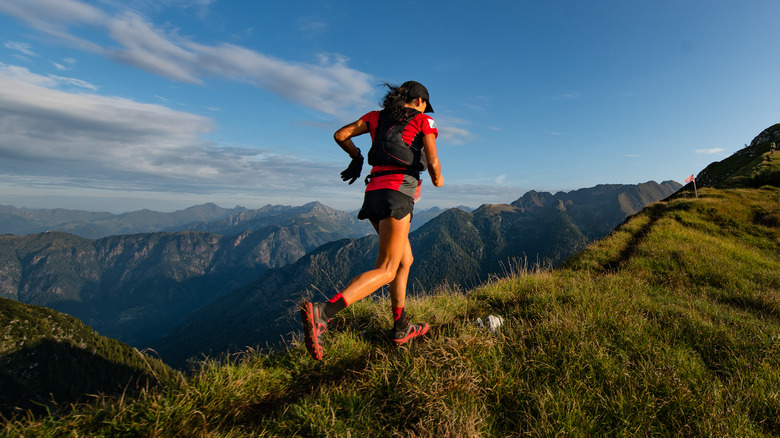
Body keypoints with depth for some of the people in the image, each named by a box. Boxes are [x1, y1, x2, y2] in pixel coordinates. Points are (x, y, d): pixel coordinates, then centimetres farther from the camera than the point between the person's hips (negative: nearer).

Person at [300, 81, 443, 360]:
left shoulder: (377, 116, 22)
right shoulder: (423, 121, 9)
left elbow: (340, 135, 16)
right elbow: (432, 162, -2)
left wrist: (356, 156, 32)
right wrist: (438, 179, 19)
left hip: (374, 191, 7)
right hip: (398, 192, -7)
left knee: (405, 260, 18)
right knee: (386, 271, -10)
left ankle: (401, 328, 22)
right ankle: (322, 313, -27)